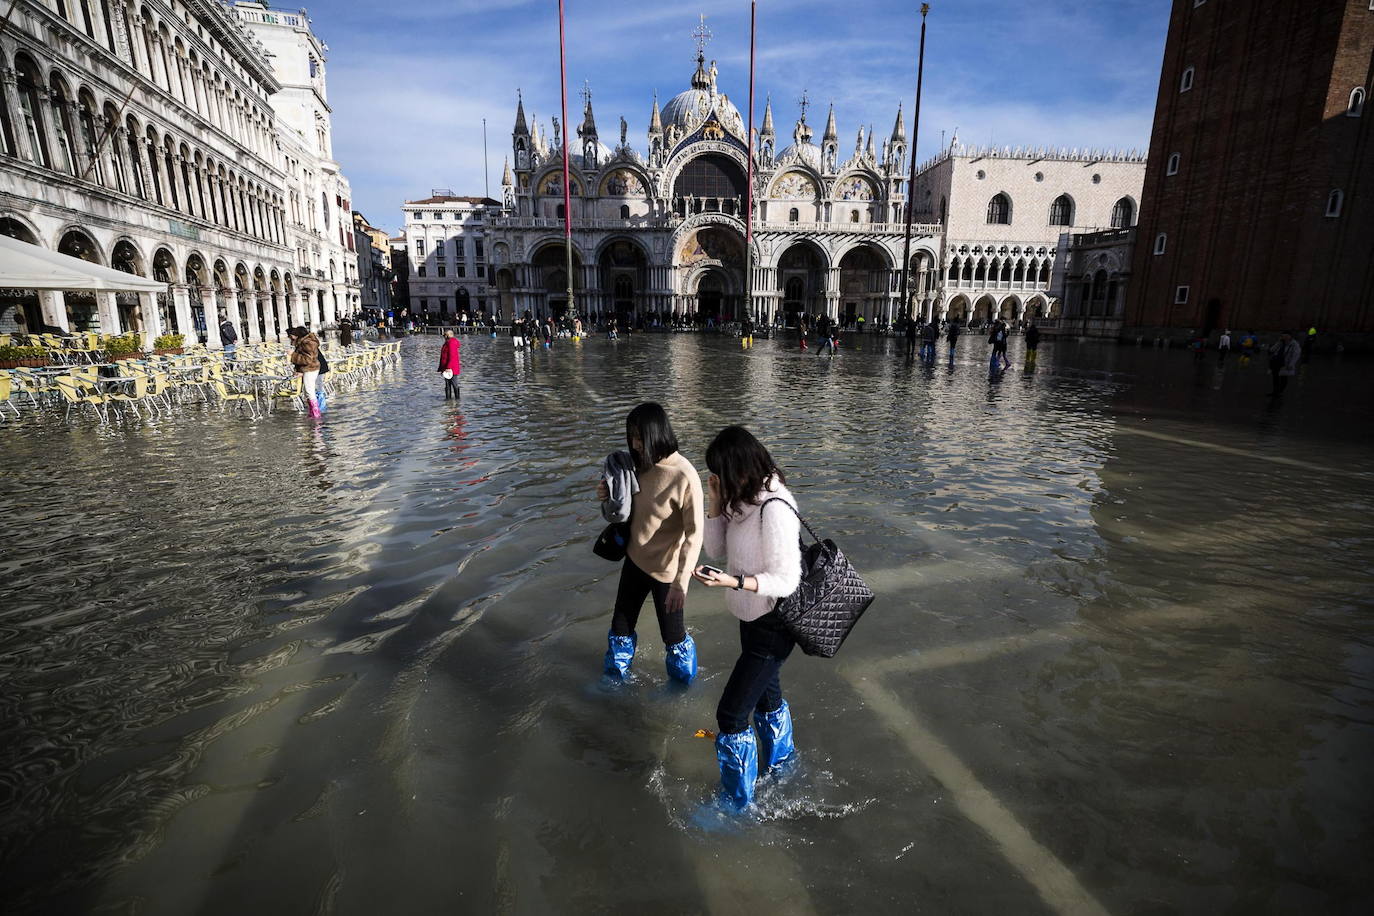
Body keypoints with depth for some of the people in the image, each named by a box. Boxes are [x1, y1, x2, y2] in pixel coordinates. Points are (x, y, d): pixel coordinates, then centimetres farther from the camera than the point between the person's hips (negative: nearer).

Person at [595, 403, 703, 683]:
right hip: (635, 560, 6)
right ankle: (616, 675, 46)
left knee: (672, 634, 13)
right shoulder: (643, 464, -4)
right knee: (620, 626, 21)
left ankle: (682, 680, 42)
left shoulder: (685, 477, -26)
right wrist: (611, 495, -8)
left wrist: (681, 581, -28)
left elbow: (694, 533, -24)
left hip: (665, 570, -6)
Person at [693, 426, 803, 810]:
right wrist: (716, 503, -10)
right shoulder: (743, 500, -2)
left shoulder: (775, 509, -29)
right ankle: (779, 764, 54)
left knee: (731, 714, -2)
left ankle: (736, 801, 21)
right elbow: (716, 548, 3)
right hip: (753, 618, 9)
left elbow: (786, 581, -25)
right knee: (766, 696, 28)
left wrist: (732, 582, -36)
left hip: (772, 627, -9)